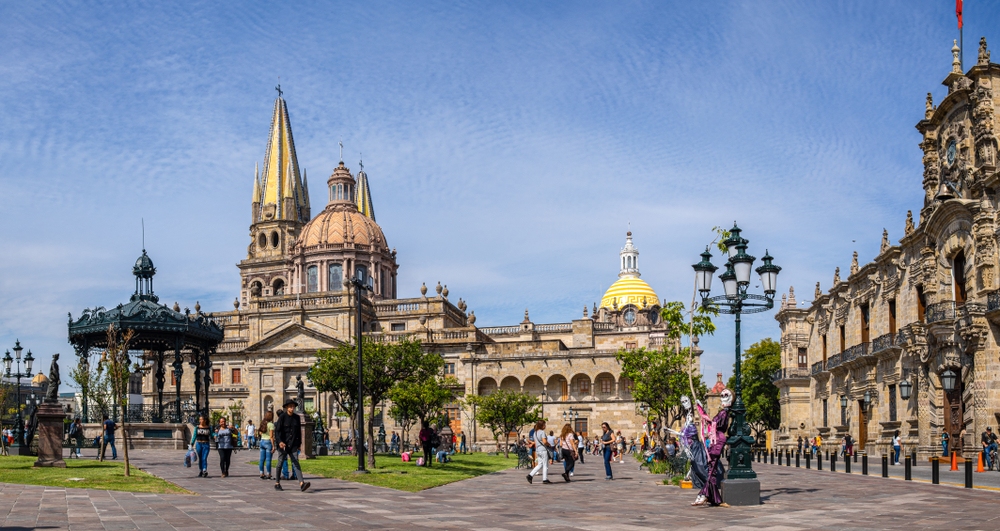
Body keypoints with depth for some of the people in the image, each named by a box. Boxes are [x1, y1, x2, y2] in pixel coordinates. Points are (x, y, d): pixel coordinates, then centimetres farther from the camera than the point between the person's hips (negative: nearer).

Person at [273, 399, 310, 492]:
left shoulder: (296, 417, 7)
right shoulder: (282, 417, -6)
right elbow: (277, 431, -11)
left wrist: (299, 443, 17)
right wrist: (280, 442, -25)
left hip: (293, 445, 2)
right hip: (283, 444, -2)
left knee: (295, 462, -9)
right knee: (280, 463, 9)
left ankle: (301, 483, -23)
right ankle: (277, 483, 24)